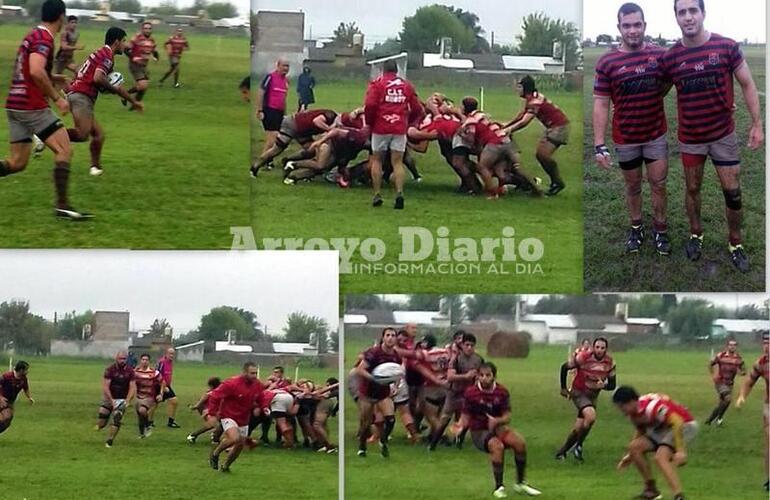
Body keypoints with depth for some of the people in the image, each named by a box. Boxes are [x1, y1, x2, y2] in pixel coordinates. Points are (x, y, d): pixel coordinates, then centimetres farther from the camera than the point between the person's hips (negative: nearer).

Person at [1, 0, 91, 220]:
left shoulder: (33, 35, 16)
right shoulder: (44, 38, -13)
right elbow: (36, 71, -28)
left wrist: (52, 78, 35)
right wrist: (57, 98, -20)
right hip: (32, 106, -9)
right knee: (64, 150, -5)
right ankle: (62, 205, -11)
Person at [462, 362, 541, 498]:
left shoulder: (502, 392, -3)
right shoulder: (470, 393, -10)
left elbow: (507, 417, -2)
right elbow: (466, 418, -4)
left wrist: (497, 421, -24)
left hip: (497, 428, 4)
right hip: (478, 431, -4)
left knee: (520, 442, -20)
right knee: (497, 446, -34)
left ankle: (521, 483, -1)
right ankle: (499, 487, -23)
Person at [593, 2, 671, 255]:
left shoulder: (660, 54, -7)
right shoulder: (607, 62, -12)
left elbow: (668, 83, 13)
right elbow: (601, 104, -11)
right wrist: (599, 146, -14)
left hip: (656, 134, 1)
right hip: (625, 139, -1)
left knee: (658, 183, 6)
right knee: (633, 185, 14)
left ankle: (660, 230, 21)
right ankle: (636, 228, 31)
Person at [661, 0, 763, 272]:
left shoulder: (727, 47, -12)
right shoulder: (669, 57, -9)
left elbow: (748, 85, -4)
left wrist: (757, 124, -5)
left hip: (724, 134, -1)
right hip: (690, 138, 1)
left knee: (732, 192, 3)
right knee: (692, 189, 15)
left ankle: (735, 243, 19)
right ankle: (696, 234, 35)